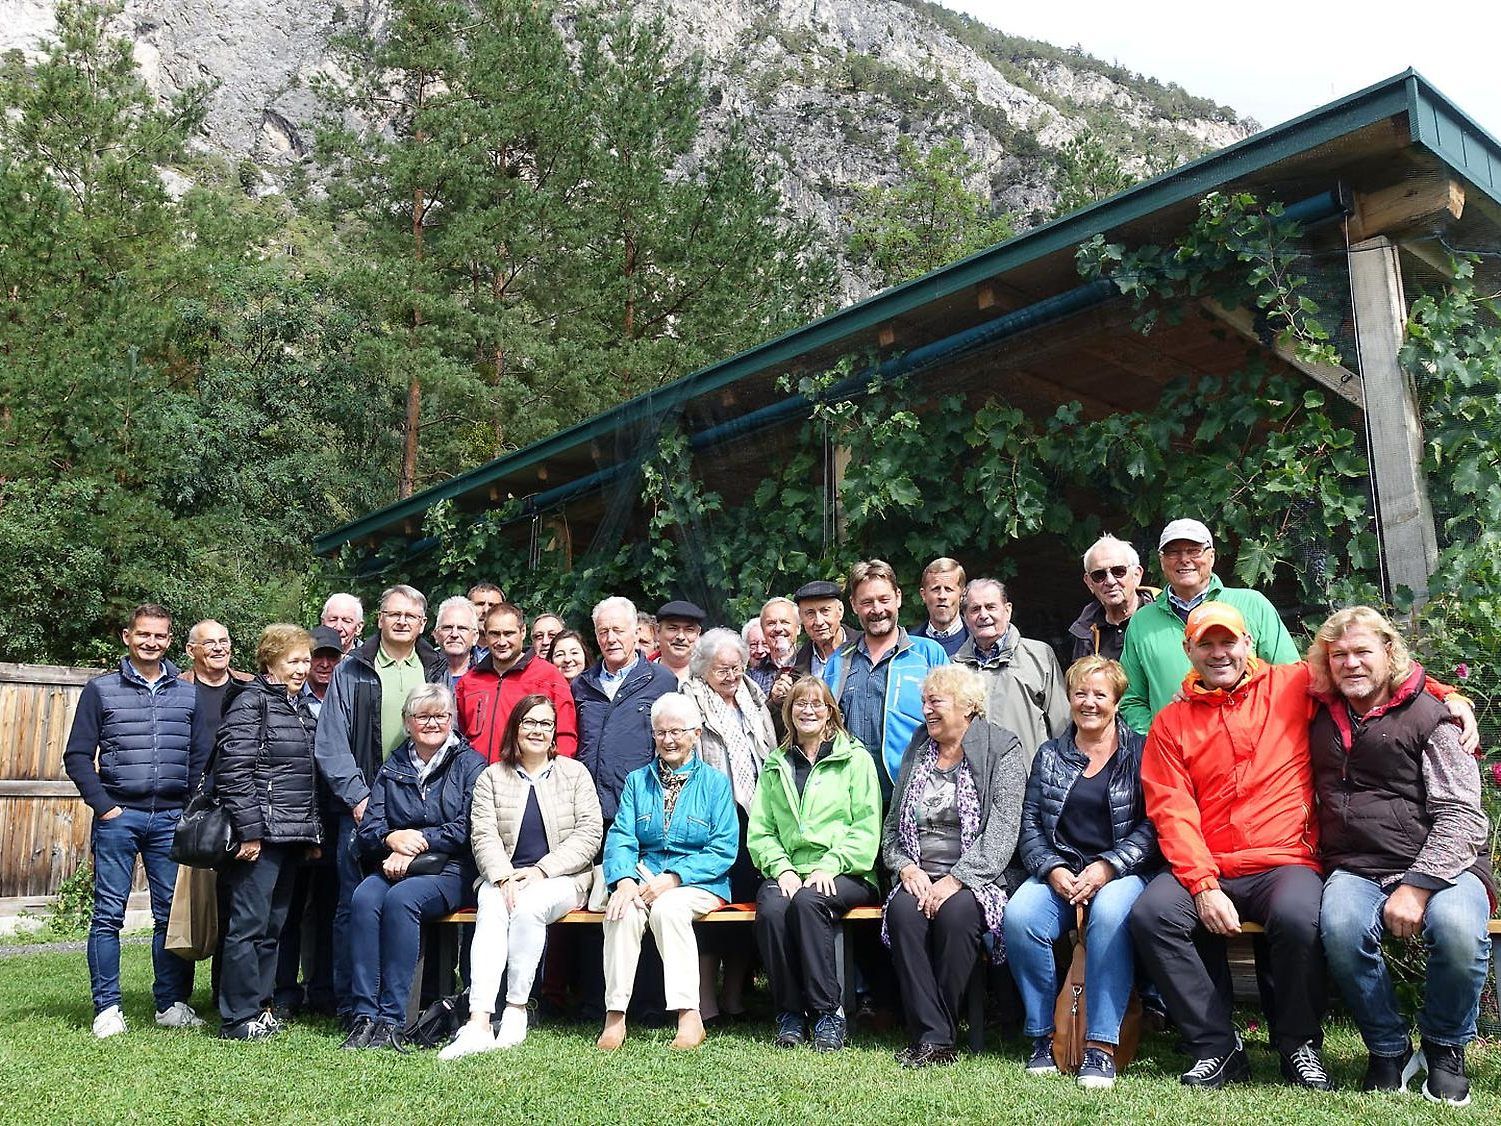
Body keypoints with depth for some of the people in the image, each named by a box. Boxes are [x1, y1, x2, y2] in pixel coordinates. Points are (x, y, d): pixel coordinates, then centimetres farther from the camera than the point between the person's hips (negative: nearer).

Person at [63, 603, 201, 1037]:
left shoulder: (190, 694, 11)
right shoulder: (101, 690, 6)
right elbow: (77, 756, 3)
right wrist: (103, 806, -7)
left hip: (172, 818, 2)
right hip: (118, 817, -1)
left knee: (172, 914, 4)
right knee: (108, 914, 1)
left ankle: (171, 1004, 12)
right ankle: (107, 1009, 9)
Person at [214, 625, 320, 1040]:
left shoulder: (301, 708, 17)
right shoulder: (251, 701, -8)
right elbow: (234, 770, -15)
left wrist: (314, 831, 17)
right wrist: (248, 830, -19)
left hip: (293, 835, 8)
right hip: (262, 832, -8)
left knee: (273, 926, 13)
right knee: (249, 923, -3)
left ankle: (260, 1006, 22)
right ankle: (238, 1018, 5)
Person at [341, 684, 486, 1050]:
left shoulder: (470, 764, 5)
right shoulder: (392, 767, 17)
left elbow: (468, 829, -7)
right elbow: (367, 830, 10)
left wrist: (417, 840, -12)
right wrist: (392, 839, -12)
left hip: (449, 871, -4)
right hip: (393, 866, 4)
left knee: (401, 899, -32)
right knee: (364, 898, -27)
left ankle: (392, 1020, -29)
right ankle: (364, 1016, -26)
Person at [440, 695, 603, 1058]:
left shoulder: (574, 773, 10)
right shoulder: (492, 777, 13)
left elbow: (590, 833, 0)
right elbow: (483, 835, 0)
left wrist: (541, 870, -11)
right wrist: (504, 877, -18)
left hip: (560, 878, -1)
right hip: (502, 876, 1)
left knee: (530, 906, -33)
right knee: (491, 911, -31)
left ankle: (516, 1009, -22)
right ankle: (478, 1024, -39)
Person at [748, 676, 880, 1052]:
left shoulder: (855, 759, 8)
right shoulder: (774, 766, 18)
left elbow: (866, 828, -1)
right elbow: (759, 831, 11)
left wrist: (829, 866, -13)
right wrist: (782, 869, -7)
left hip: (844, 873, -3)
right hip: (790, 871, 3)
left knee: (807, 901, -34)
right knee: (770, 908, -29)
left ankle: (829, 1012, -23)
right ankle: (790, 1012, -14)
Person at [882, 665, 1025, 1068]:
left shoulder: (1001, 750, 0)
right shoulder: (917, 749, 16)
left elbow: (1002, 831, -11)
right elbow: (892, 824, 15)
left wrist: (955, 879, -20)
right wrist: (906, 867, -5)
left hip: (979, 876, -4)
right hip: (918, 876, 4)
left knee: (955, 912, -33)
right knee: (902, 910, -27)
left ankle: (935, 1034, -20)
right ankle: (932, 1036, -25)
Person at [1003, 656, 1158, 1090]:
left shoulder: (1140, 753, 6)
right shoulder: (1050, 754, 16)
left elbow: (1152, 827, -4)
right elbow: (1030, 823, 9)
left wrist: (1106, 867, -16)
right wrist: (1052, 870, -9)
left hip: (1122, 871, -3)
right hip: (1058, 871, 3)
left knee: (1109, 913, -37)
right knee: (1018, 916, -28)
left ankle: (1101, 1046, -30)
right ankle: (1043, 1034, -13)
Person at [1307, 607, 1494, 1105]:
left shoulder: (1426, 716, 1)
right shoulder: (1323, 719, 14)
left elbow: (1462, 816, -6)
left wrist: (1417, 885, -19)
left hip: (1439, 864, -2)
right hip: (1356, 871, 2)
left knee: (1456, 927, -34)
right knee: (1340, 927, -31)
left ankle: (1444, 1047, -3)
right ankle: (1389, 1049, -5)